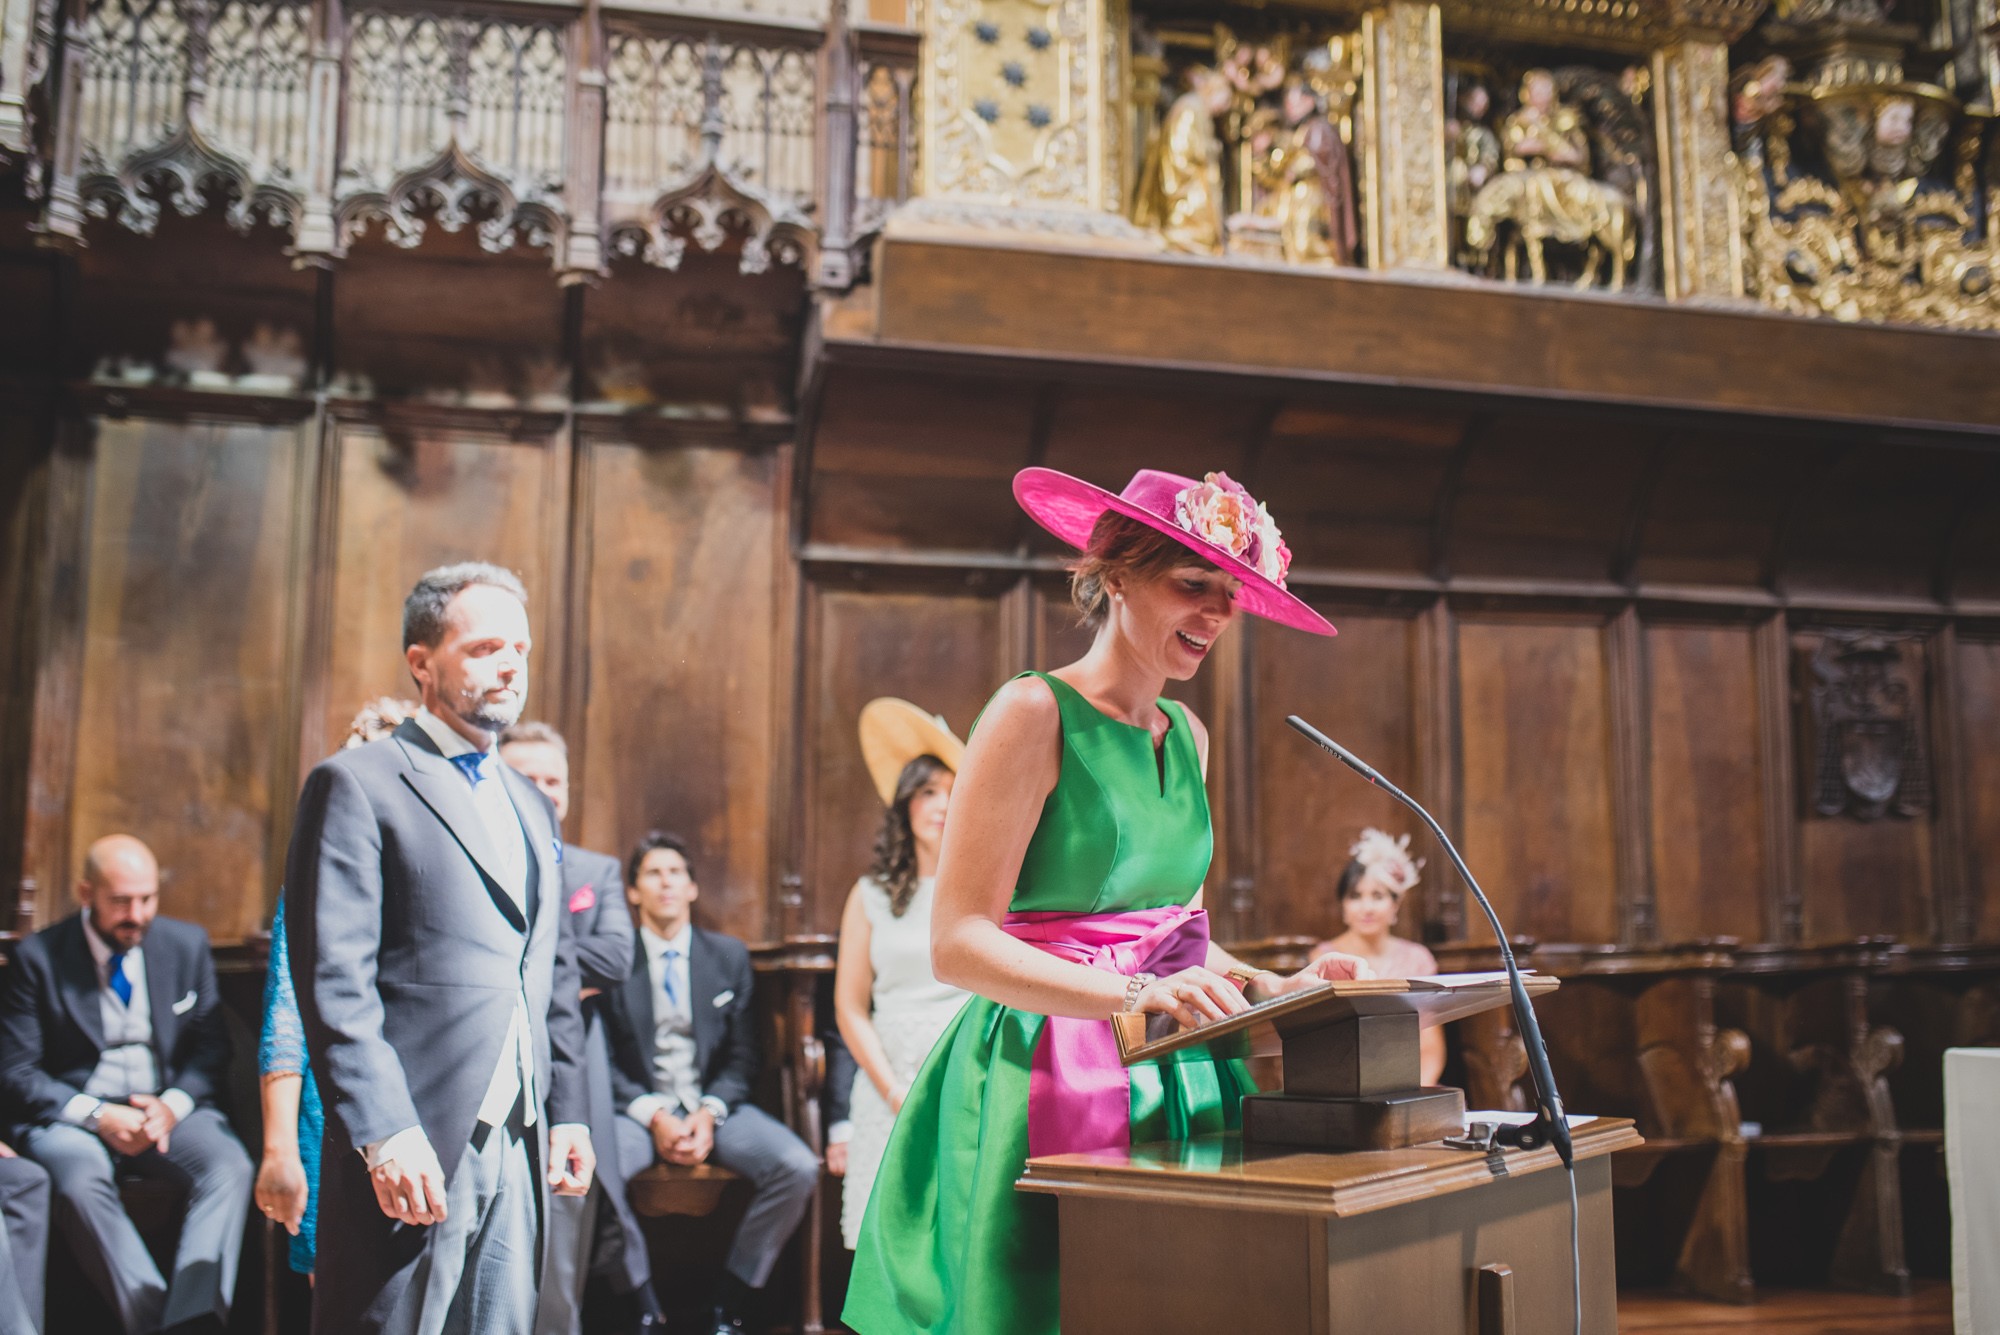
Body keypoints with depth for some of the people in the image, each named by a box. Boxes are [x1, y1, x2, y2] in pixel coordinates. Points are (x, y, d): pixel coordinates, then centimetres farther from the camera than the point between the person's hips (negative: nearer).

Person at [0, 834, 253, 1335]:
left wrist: (173, 1104, -11)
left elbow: (211, 1047, 10)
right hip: (72, 1114, -2)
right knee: (81, 1181, -36)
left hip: (168, 1109, 2)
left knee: (230, 1166, -29)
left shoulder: (187, 944, 7)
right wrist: (95, 1116, -16)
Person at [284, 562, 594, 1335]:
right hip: (413, 1152, -6)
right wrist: (385, 1135, -18)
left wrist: (568, 1113, 13)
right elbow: (334, 982, -12)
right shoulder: (357, 785, -4)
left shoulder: (532, 805, 19)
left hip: (520, 1153, 7)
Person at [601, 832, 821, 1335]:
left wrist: (709, 1112, -11)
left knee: (799, 1168, -24)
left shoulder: (729, 955, 10)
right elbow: (604, 1059, 0)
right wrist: (653, 1115, -15)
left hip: (715, 1104, 2)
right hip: (641, 1106, -2)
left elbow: (742, 1055, 7)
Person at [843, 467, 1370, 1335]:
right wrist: (1136, 994, -26)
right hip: (1050, 1082, -7)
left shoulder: (1186, 735, 13)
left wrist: (1272, 988, 3)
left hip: (1167, 1081, 7)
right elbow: (958, 943, -17)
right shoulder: (1036, 711, -10)